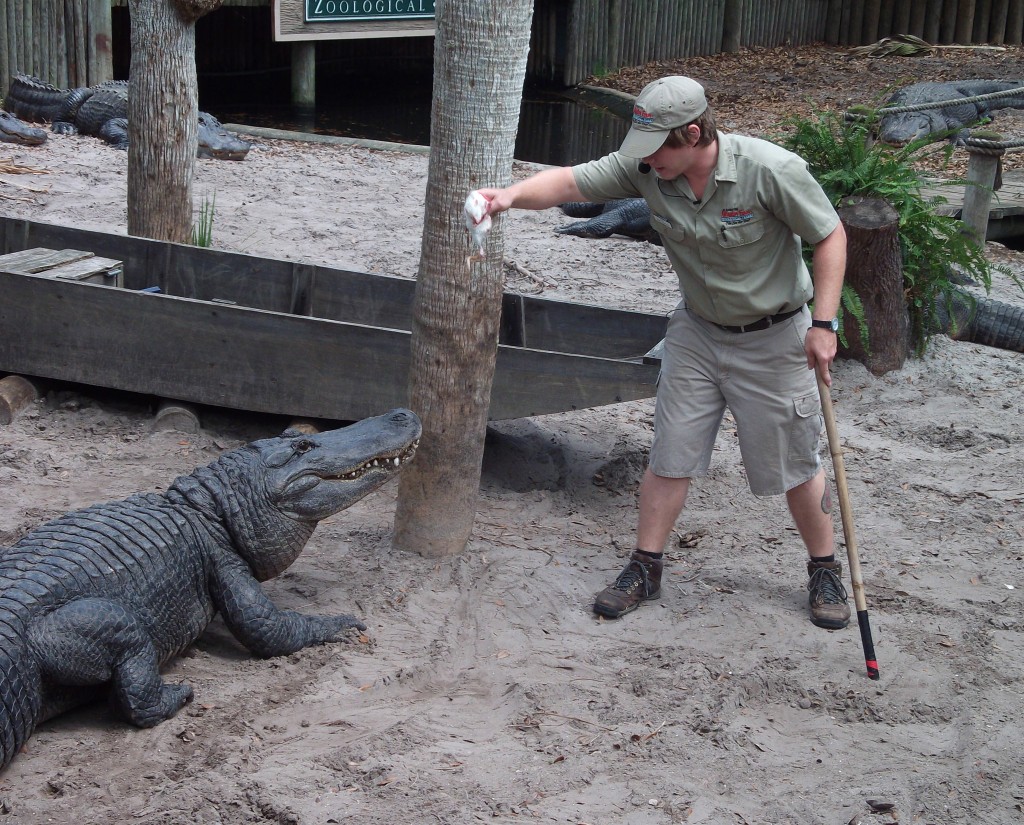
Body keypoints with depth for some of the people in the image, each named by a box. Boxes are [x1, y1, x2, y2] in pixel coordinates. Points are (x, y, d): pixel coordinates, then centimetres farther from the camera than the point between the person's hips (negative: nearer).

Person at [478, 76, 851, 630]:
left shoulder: (771, 171, -26)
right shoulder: (644, 168, -15)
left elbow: (829, 236, -15)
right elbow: (568, 181, -16)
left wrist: (824, 324, -18)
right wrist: (513, 195, -37)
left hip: (774, 337, -4)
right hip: (697, 331, 4)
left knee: (793, 466, 7)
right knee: (671, 455, 5)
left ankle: (825, 572, 27)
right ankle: (645, 569, 20)